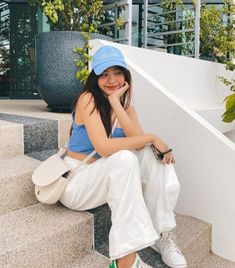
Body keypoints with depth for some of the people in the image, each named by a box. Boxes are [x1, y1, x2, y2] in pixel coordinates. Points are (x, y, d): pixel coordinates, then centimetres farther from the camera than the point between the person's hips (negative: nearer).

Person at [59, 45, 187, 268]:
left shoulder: (127, 108, 5)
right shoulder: (88, 99, -15)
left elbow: (139, 140, -15)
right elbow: (104, 147, -29)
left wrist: (115, 102, -19)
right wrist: (152, 138, -21)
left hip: (106, 179, 6)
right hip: (75, 181, -6)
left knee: (152, 155, -14)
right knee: (124, 158, -32)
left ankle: (161, 233, -9)